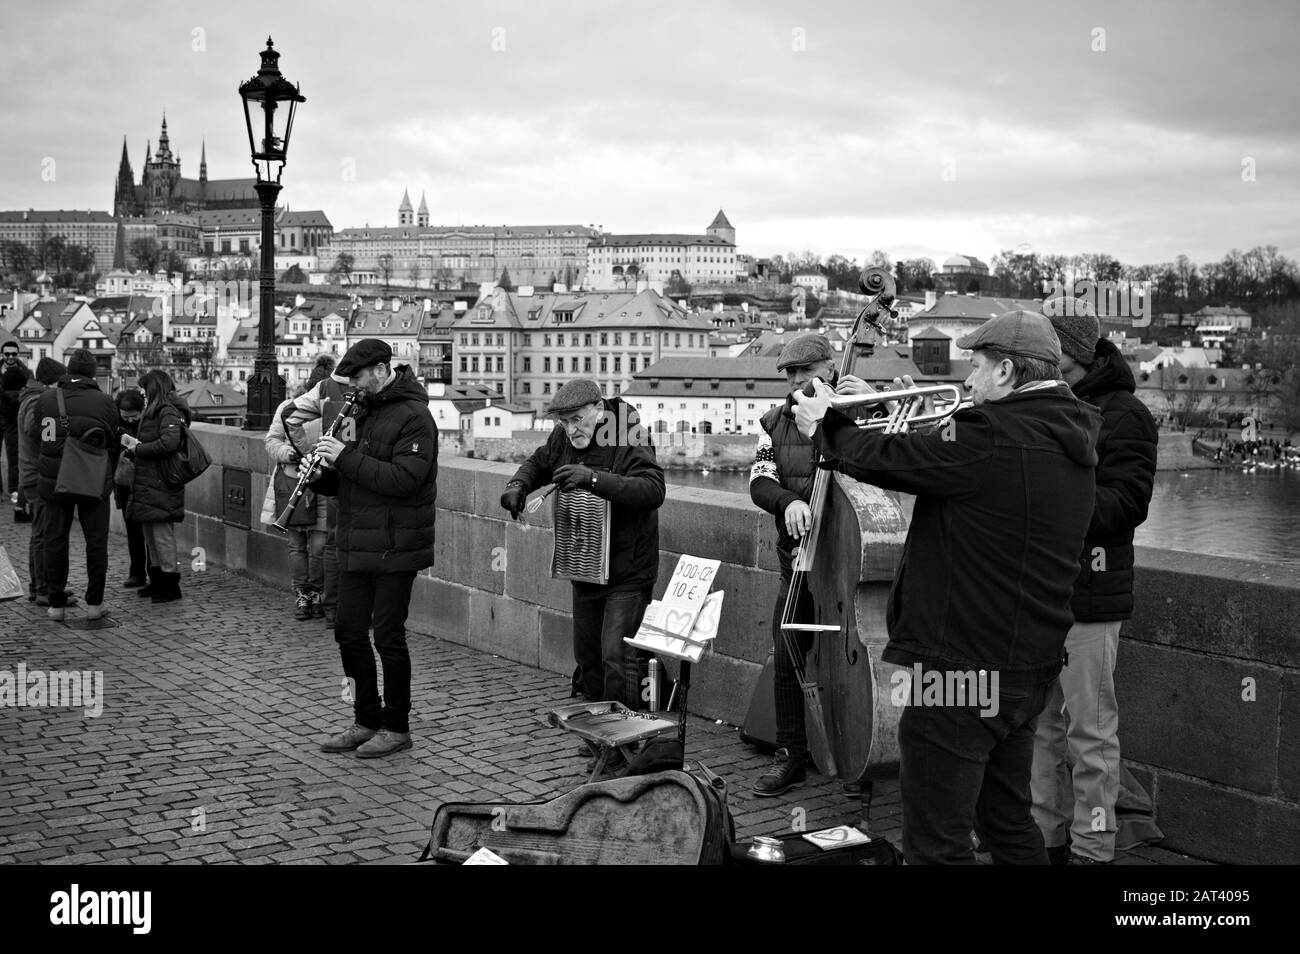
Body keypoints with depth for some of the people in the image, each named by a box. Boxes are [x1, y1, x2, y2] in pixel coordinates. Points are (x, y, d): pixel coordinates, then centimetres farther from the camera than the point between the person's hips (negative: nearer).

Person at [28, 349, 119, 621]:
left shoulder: (46, 399, -5)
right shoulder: (103, 402, -9)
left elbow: (33, 432, 6)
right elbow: (113, 440, -2)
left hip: (54, 479, 2)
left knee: (55, 540, 11)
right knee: (96, 540, 9)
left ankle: (56, 603, 14)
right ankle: (94, 603, 11)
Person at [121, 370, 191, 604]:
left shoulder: (169, 413, -12)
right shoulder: (155, 412, 18)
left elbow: (168, 444, -25)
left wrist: (138, 448, -15)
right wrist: (135, 444, 6)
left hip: (161, 485, -10)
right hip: (148, 483, 10)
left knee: (162, 533, -6)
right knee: (150, 534, 14)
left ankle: (171, 586, 0)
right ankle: (157, 581, 22)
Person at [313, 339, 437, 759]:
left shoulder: (413, 417, -12)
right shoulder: (363, 412, 15)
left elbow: (403, 479, -24)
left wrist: (346, 458, -22)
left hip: (394, 549, -8)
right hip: (356, 547, 8)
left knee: (388, 636, -1)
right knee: (349, 632, 11)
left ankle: (397, 728, 13)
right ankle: (367, 721, 23)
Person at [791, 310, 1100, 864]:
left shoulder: (993, 435, -22)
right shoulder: (1068, 438, 8)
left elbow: (887, 462, -16)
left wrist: (825, 427, 0)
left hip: (962, 665, -10)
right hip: (1029, 666, 10)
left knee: (937, 844, 2)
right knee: (1009, 826, 24)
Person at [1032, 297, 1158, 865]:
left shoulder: (1120, 413, -7)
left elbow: (1128, 502, -18)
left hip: (1087, 596, -7)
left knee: (1089, 731, 0)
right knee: (1038, 726, 14)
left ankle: (1093, 848, 11)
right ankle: (1048, 838, 27)